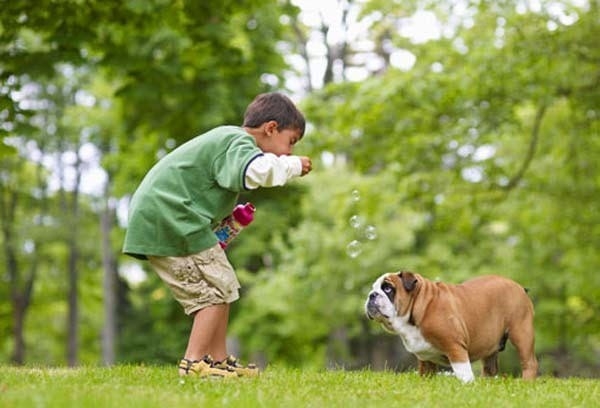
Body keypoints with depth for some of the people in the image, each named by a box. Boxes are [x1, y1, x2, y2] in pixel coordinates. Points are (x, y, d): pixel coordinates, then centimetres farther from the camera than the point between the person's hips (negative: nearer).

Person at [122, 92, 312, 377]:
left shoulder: (225, 139, 23)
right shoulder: (237, 141, -11)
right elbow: (256, 170, -33)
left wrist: (230, 214, 15)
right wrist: (294, 165, -16)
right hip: (171, 218, -11)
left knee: (217, 289, 15)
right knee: (217, 289, -8)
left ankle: (218, 360, 17)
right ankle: (194, 362, -11)